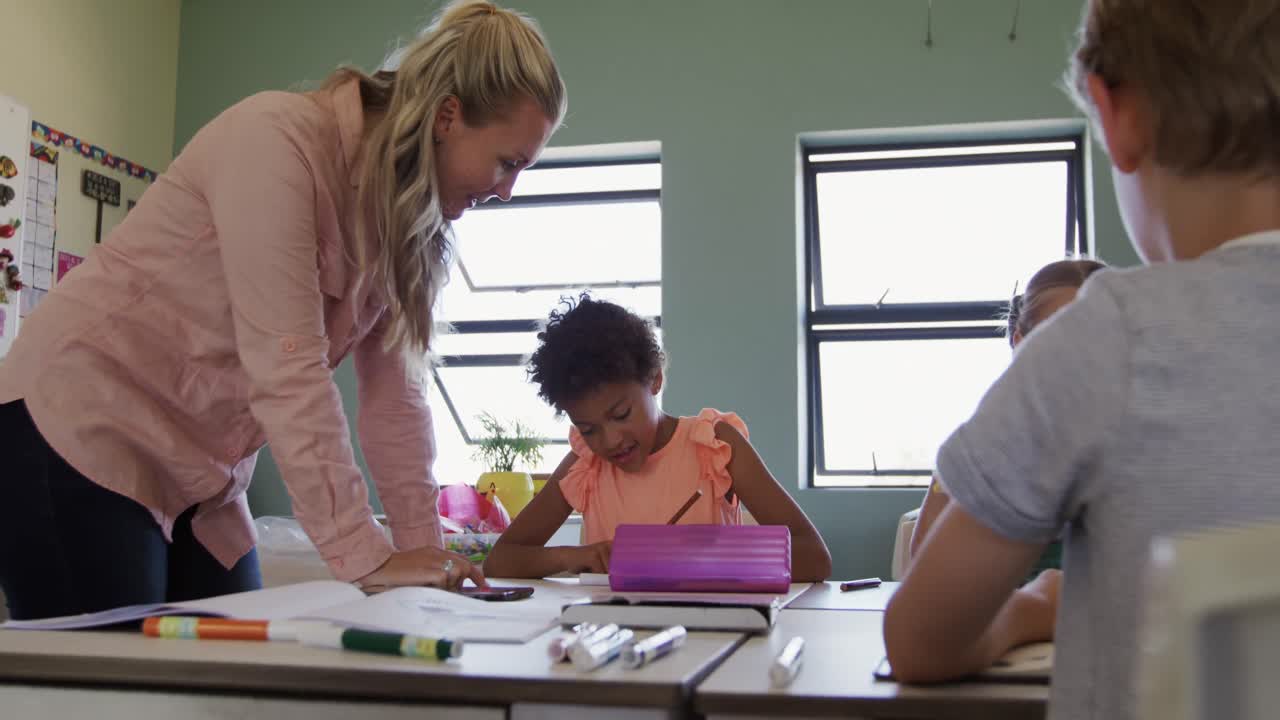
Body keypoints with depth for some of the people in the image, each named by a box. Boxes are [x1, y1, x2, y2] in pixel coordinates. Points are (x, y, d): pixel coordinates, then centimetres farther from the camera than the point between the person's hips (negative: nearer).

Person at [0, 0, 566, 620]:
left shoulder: (405, 210, 4)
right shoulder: (279, 139, -21)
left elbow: (393, 393, 0)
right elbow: (286, 369, -28)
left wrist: (423, 548, -6)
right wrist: (362, 555, -28)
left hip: (201, 475, 8)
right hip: (81, 433, -8)